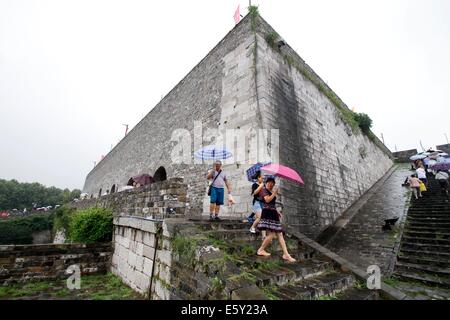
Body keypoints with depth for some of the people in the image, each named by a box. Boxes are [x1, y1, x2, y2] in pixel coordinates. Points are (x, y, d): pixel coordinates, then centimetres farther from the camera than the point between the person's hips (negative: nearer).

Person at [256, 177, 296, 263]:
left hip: (273, 214, 9)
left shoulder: (272, 192, 22)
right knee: (271, 234, -13)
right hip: (267, 213, -9)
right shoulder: (264, 190, -2)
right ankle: (261, 250, 4)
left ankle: (286, 254, 5)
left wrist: (277, 212, 21)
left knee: (280, 234, 4)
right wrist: (274, 193, -23)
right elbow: (267, 200, -20)